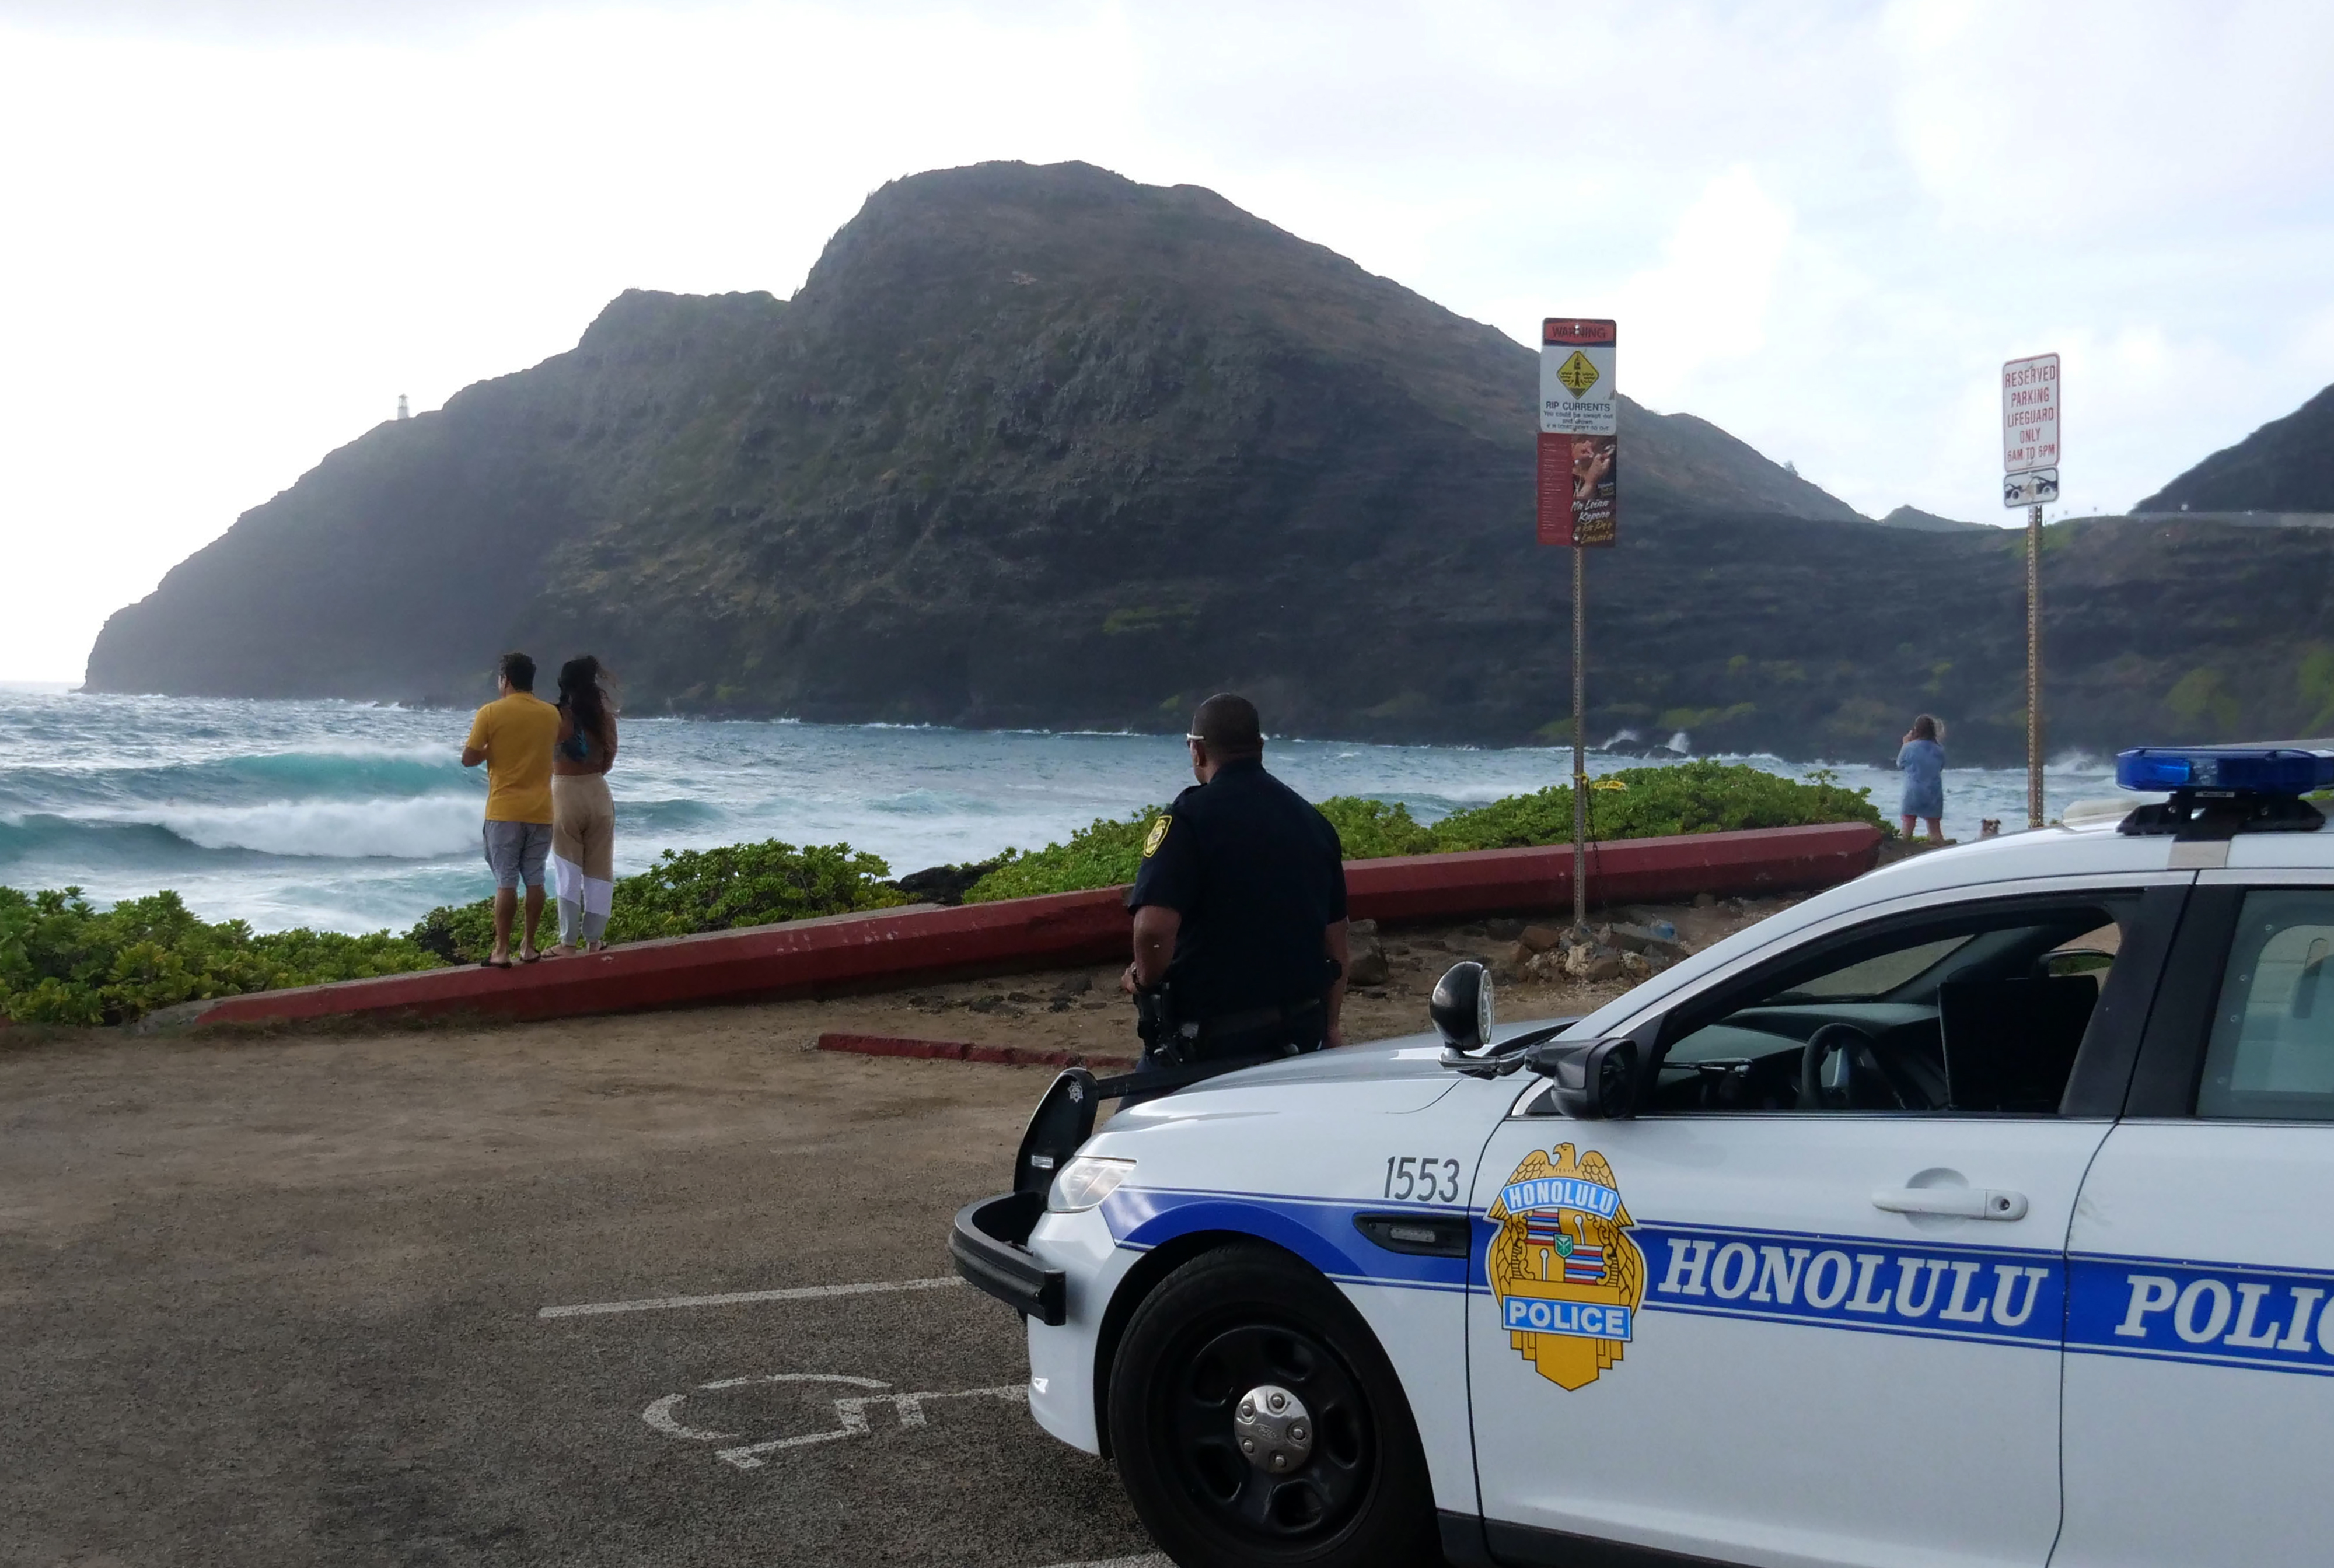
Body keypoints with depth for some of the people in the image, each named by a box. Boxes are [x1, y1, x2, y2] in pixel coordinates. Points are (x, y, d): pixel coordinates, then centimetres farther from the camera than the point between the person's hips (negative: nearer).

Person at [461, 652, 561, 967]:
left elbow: (468, 759, -6)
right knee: (535, 879, 9)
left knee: (506, 882, -2)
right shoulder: (551, 714, 4)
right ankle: (529, 947, 13)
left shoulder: (491, 713, -8)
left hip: (504, 811, -3)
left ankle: (501, 951, -1)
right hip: (541, 811, 3)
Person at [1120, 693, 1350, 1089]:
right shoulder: (1313, 821, 9)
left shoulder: (1189, 816, -12)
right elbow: (1335, 935, 15)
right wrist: (1329, 1027, 26)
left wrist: (1145, 978, -4)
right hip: (1302, 1036, 6)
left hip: (1210, 1040, -6)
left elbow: (1154, 927, -25)